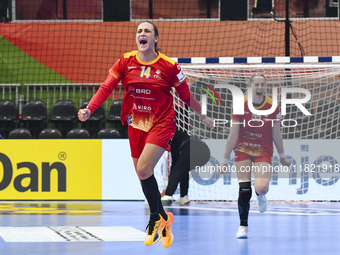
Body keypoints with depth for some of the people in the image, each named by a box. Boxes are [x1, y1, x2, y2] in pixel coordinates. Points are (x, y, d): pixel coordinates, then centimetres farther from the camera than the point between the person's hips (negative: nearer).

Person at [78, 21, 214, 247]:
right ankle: (163, 220, 29)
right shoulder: (125, 62, -1)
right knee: (143, 175, 10)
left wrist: (204, 116, 13)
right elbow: (106, 88, -7)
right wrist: (89, 110, -21)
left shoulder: (169, 66, -8)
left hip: (161, 123, -4)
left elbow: (186, 95, 4)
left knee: (143, 169, -21)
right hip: (136, 124, 5)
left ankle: (156, 218, 0)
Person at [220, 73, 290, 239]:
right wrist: (225, 160, -7)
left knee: (262, 188, -18)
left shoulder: (272, 107, -11)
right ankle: (243, 225, 8)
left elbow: (276, 135, 1)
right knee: (244, 189, -8)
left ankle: (260, 195, 22)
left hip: (263, 151, 0)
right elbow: (233, 135, -8)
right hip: (242, 150, 0)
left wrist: (282, 157, 10)